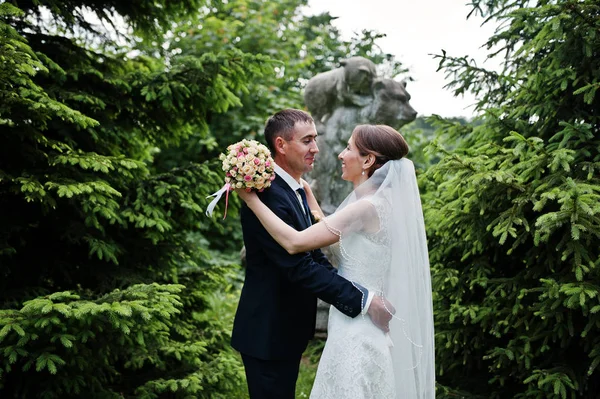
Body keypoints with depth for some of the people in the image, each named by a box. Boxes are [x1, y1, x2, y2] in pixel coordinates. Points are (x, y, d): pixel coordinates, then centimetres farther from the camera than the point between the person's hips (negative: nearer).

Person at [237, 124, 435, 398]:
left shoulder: (368, 207, -21)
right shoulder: (382, 203, 7)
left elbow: (294, 242, -22)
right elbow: (333, 241, 19)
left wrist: (251, 199, -13)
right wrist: (307, 194, 22)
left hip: (357, 330, -9)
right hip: (366, 326, 9)